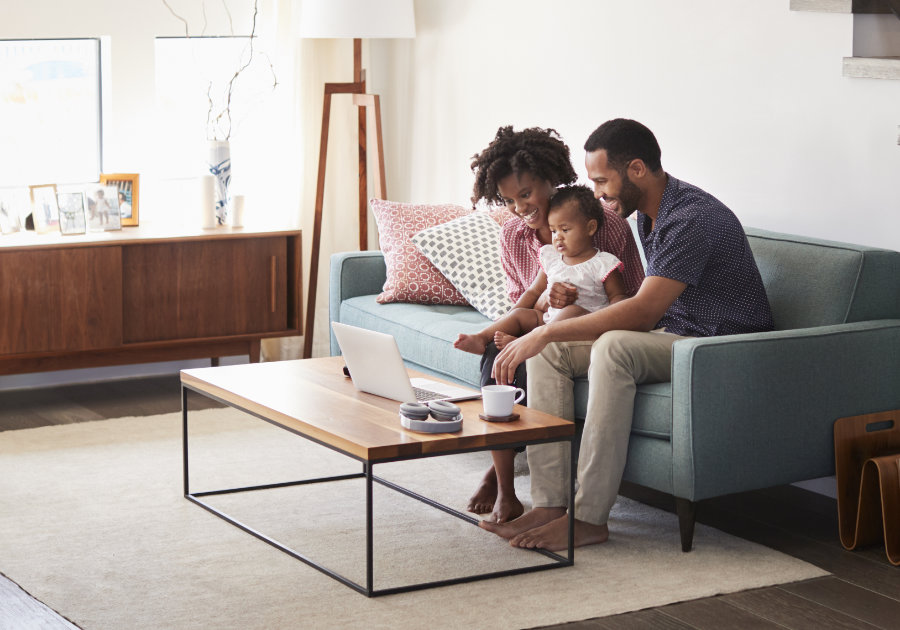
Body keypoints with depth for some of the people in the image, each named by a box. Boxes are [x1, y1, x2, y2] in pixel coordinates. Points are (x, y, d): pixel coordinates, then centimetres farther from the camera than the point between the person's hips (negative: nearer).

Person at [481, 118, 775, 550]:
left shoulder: (693, 219, -21)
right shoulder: (649, 214, 10)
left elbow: (644, 310, -30)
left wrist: (546, 332, -28)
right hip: (671, 337, 10)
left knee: (614, 347, -35)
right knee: (549, 350, -6)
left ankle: (589, 518, -31)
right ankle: (549, 504, -14)